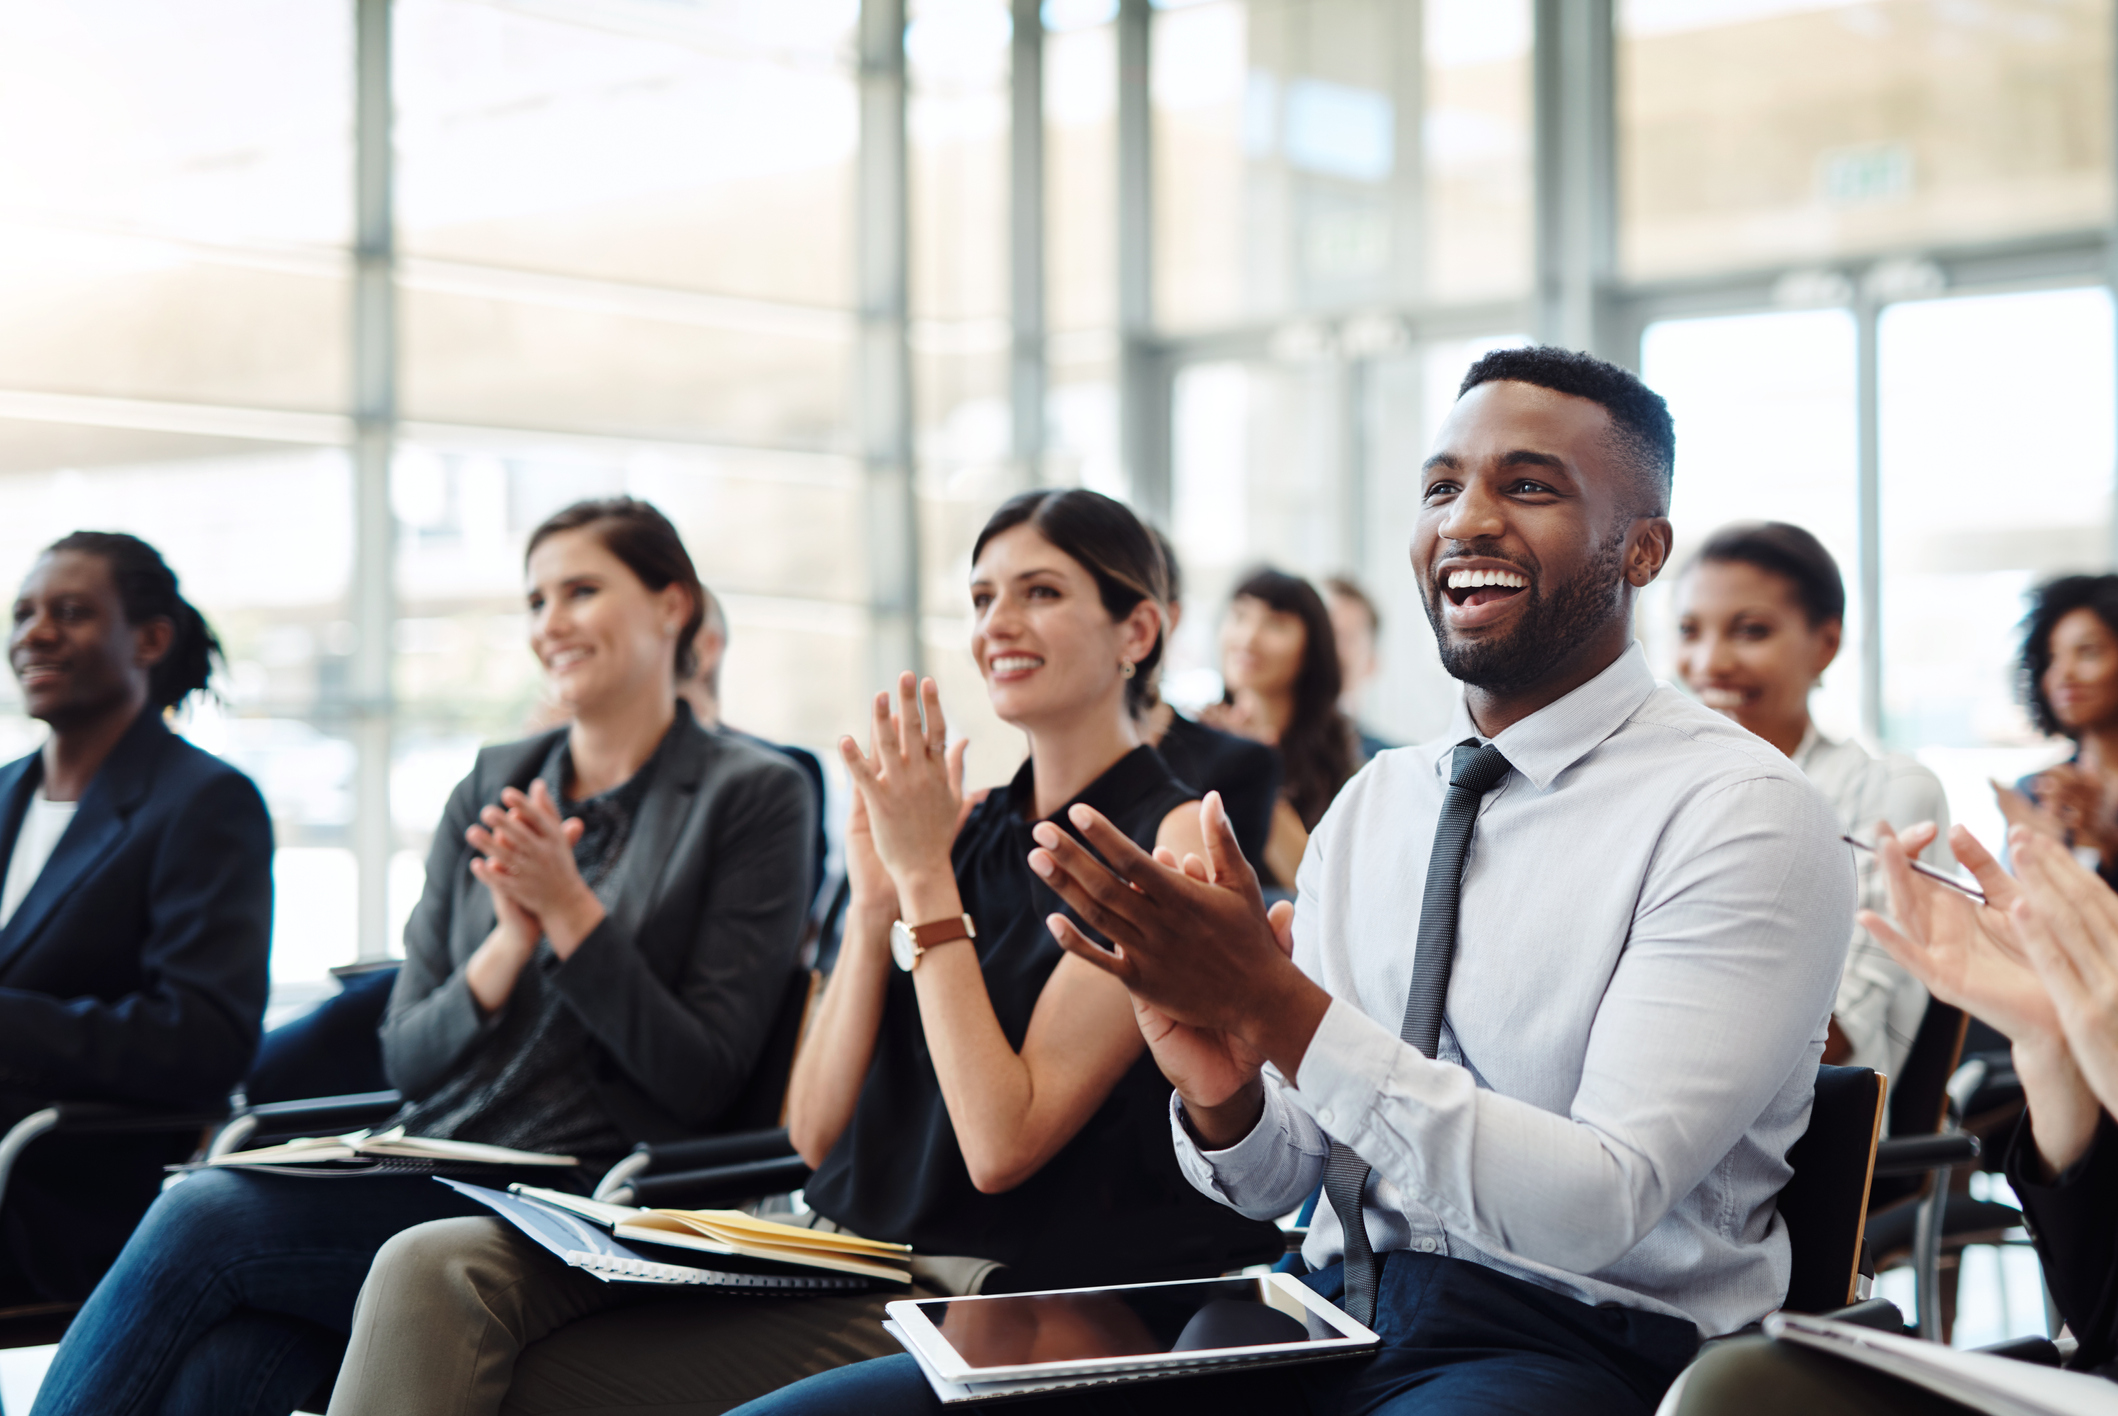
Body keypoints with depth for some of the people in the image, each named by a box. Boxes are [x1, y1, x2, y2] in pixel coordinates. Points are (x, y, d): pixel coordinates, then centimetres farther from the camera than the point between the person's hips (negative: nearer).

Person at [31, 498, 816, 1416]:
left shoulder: (753, 796, 1)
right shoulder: (491, 786, 17)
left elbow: (702, 1081, -4)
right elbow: (406, 1057, 12)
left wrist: (569, 910, -12)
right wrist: (513, 939, -7)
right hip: (428, 1178, 4)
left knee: (199, 1219, -23)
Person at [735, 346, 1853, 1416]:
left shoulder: (1738, 814, -8)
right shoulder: (1372, 802, 13)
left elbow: (1602, 1207, -19)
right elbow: (1271, 1181, 12)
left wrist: (1281, 1010, -24)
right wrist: (1219, 1091, -12)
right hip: (1325, 1314, 6)